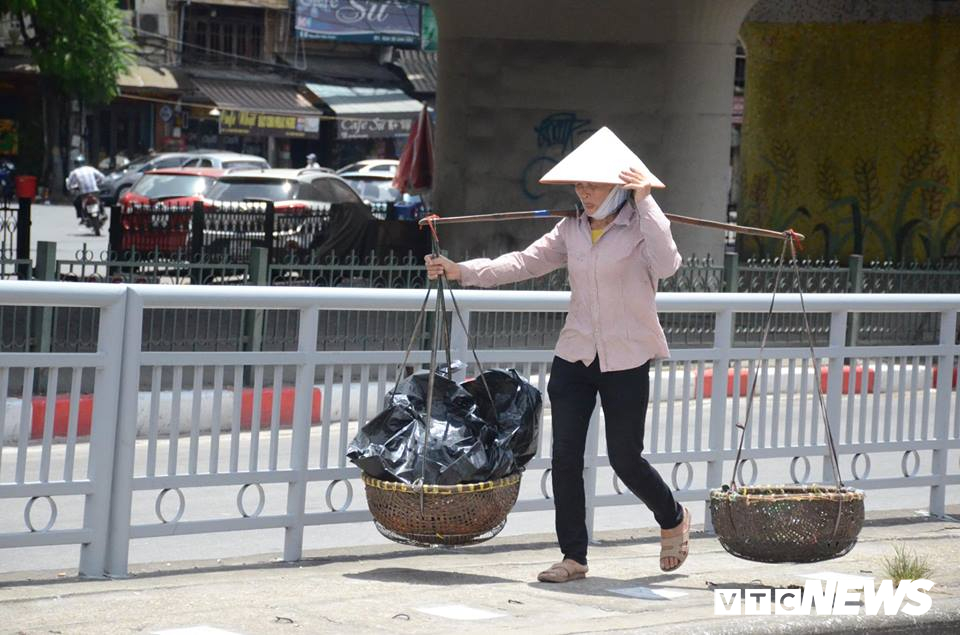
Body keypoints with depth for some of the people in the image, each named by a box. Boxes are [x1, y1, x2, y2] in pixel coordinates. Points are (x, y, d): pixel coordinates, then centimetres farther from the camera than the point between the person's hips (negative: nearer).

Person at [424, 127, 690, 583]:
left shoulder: (641, 226, -8)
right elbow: (524, 263, 7)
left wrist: (645, 202, -25)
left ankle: (673, 519, 33)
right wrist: (462, 272, -2)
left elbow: (666, 266, -27)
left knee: (625, 459, 4)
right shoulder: (572, 229, 8)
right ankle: (573, 557, 8)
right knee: (565, 456, -2)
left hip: (626, 361, -5)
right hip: (574, 356, 5)